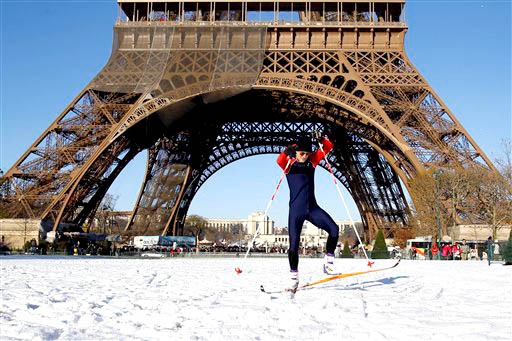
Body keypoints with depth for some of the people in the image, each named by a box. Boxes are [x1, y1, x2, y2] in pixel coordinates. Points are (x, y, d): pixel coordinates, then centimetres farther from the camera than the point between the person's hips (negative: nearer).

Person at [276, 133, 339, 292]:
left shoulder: (312, 160, 8)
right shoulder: (289, 162, -2)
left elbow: (328, 147, 7)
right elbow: (280, 161, -25)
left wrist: (322, 139, -13)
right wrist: (288, 151, -43)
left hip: (313, 208, 3)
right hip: (296, 210, -3)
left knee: (334, 229, -16)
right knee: (294, 245, -5)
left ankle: (328, 262, 0)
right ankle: (294, 277, 10)